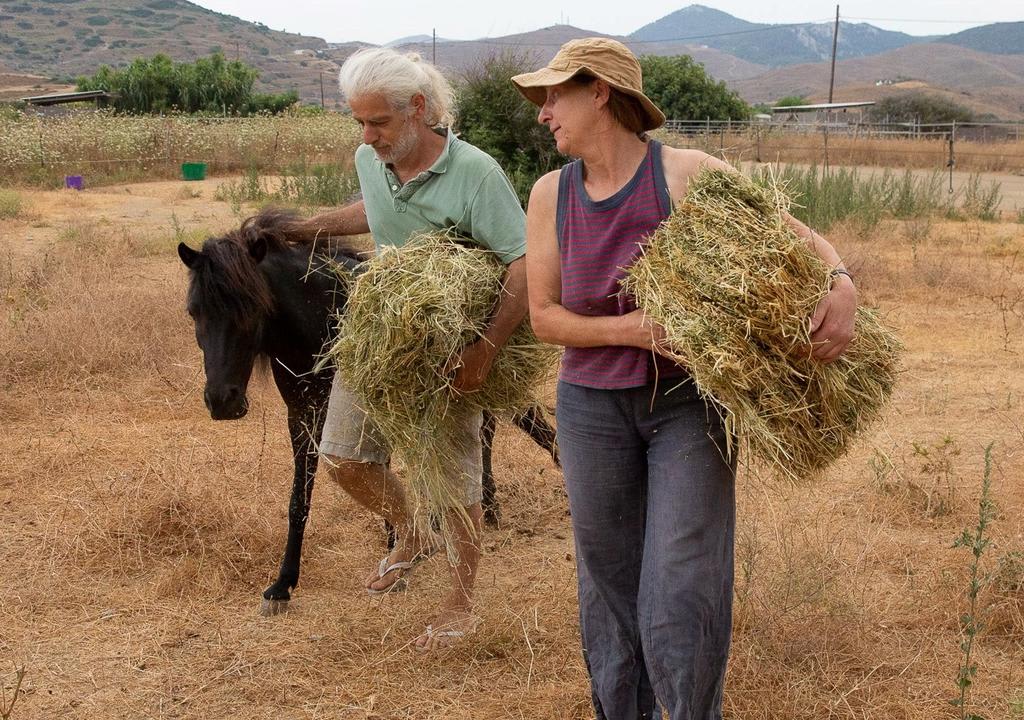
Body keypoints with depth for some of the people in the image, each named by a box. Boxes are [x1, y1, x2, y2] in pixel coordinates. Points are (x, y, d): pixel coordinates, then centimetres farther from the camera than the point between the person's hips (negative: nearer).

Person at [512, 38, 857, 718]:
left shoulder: (689, 174, -11)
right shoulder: (551, 194, -1)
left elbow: (802, 235, -6)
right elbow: (544, 315, -1)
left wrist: (842, 285, -27)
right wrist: (629, 330, -17)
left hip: (690, 401, -3)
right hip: (594, 407, 3)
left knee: (680, 594, -8)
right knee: (609, 584, 15)